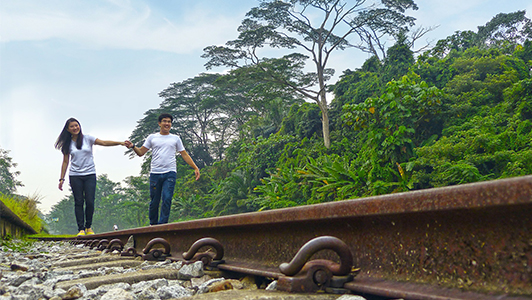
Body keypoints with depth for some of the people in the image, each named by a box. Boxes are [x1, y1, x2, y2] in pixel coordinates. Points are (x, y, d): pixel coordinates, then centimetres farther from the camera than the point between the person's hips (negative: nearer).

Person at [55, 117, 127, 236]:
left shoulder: (87, 138, 3)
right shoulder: (67, 144, 7)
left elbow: (104, 143, -6)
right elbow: (65, 162, 10)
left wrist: (120, 143, -19)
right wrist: (61, 179, 7)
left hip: (90, 174, -1)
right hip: (75, 176, 1)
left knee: (90, 202, -6)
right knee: (78, 202, -1)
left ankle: (89, 227, 11)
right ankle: (81, 229, 3)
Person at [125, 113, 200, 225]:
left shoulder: (175, 138, 15)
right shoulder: (152, 137, 14)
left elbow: (184, 155, 14)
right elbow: (141, 152, 11)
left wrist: (195, 168, 6)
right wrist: (133, 147, -9)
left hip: (170, 173, 0)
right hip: (155, 173, 0)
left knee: (167, 199, -12)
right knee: (154, 201, 3)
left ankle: (162, 225, -8)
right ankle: (153, 225, 17)